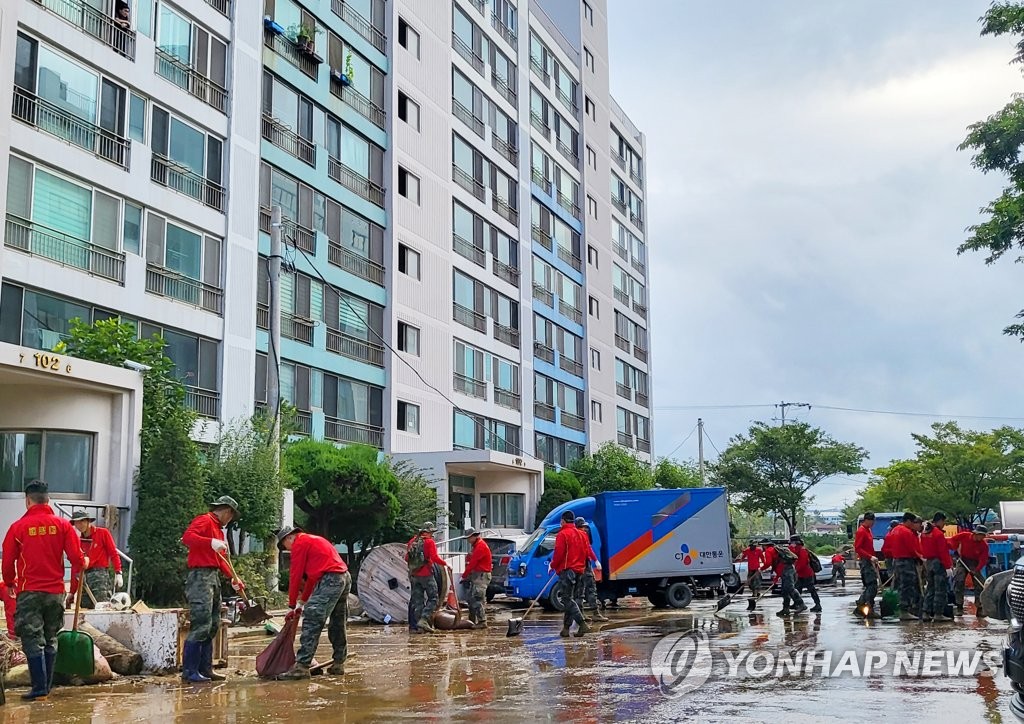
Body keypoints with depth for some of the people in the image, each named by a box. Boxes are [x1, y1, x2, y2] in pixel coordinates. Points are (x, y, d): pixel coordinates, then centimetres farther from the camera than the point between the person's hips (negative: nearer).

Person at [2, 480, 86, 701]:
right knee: (50, 641, 15)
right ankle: (47, 686, 19)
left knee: (33, 641, 1)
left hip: (29, 592, -3)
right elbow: (76, 558, -4)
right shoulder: (63, 525, -1)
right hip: (56, 591, 3)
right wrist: (85, 563, 19)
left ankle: (39, 688, -5)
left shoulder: (18, 527, -5)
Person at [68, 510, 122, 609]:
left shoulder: (102, 533, 5)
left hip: (100, 574, -5)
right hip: (85, 577, 5)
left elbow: (114, 554, 0)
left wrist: (118, 573, -13)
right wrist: (72, 592, 18)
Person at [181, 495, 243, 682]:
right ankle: (189, 672, -10)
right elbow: (187, 536, -23)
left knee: (212, 626, 10)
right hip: (201, 576, -10)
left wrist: (233, 577, 21)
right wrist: (211, 542, -34)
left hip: (214, 579, 10)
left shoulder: (218, 528, 25)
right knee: (201, 626, -13)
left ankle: (205, 669, 14)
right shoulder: (204, 520, -4)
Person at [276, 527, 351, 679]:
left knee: (312, 622, -10)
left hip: (329, 579, -10)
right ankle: (338, 664, 22)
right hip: (345, 577, 10)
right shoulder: (314, 540, 29)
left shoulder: (300, 542, 1)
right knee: (338, 625, 17)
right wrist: (302, 602, 28)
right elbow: (312, 577, 29)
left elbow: (295, 575, -2)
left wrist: (292, 605, 4)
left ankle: (302, 666, -14)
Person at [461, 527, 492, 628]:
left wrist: (464, 575, -11)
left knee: (478, 599, -13)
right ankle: (472, 621, 22)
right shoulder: (475, 545, 17)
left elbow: (472, 562, -17)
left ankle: (482, 621, -13)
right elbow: (470, 560, 17)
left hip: (481, 575, -11)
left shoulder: (481, 546, -17)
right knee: (471, 598, 14)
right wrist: (468, 575, 7)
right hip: (476, 575, 11)